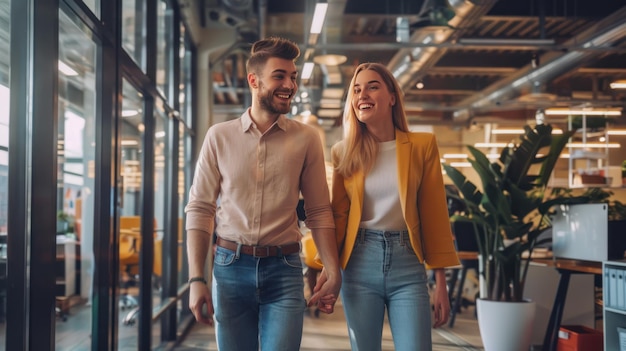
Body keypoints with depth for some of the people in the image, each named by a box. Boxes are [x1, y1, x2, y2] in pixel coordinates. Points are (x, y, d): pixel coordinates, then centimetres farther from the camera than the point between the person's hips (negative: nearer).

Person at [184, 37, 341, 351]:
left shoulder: (306, 139, 1)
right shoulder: (219, 136, 2)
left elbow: (319, 212, 2)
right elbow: (199, 209, 1)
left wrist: (334, 274, -6)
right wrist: (196, 279, -6)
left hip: (284, 269, -1)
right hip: (230, 266, 1)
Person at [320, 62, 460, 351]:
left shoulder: (422, 145, 0)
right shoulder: (344, 152, 5)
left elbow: (434, 214, 1)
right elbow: (338, 214, 9)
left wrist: (441, 282, -1)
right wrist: (328, 268, -1)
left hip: (407, 265, -1)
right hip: (360, 265, 1)